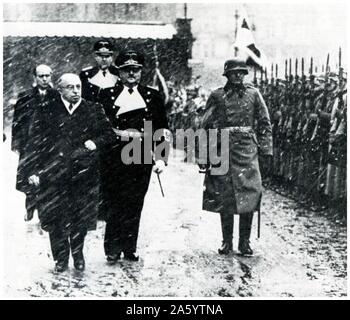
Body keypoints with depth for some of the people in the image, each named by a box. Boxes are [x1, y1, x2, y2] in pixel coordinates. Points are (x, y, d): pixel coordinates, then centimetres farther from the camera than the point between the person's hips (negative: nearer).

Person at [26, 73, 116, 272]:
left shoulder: (94, 110, 7)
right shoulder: (47, 112, 2)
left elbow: (109, 133, 11)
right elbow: (35, 143, 1)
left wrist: (95, 142, -9)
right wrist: (34, 171, -6)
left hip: (84, 172, 1)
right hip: (53, 173, -1)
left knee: (81, 217, 5)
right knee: (56, 218, 1)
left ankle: (78, 255, 27)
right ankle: (61, 258, 18)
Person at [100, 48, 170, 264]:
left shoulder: (153, 97, 11)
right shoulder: (107, 96, 8)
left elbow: (162, 130, 7)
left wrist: (161, 158, -2)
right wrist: (121, 134, -7)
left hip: (142, 159, 1)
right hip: (114, 158, -1)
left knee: (134, 205, 4)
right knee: (114, 205, -1)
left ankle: (129, 249, 15)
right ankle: (113, 250, 11)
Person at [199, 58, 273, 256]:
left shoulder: (253, 94, 9)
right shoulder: (217, 96, 7)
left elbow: (265, 123, 10)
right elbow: (206, 126, 8)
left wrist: (266, 148, 2)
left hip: (247, 150, 0)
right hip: (223, 150, 0)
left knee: (250, 194, -4)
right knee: (224, 197, 2)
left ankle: (245, 242, 8)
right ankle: (227, 242, 14)